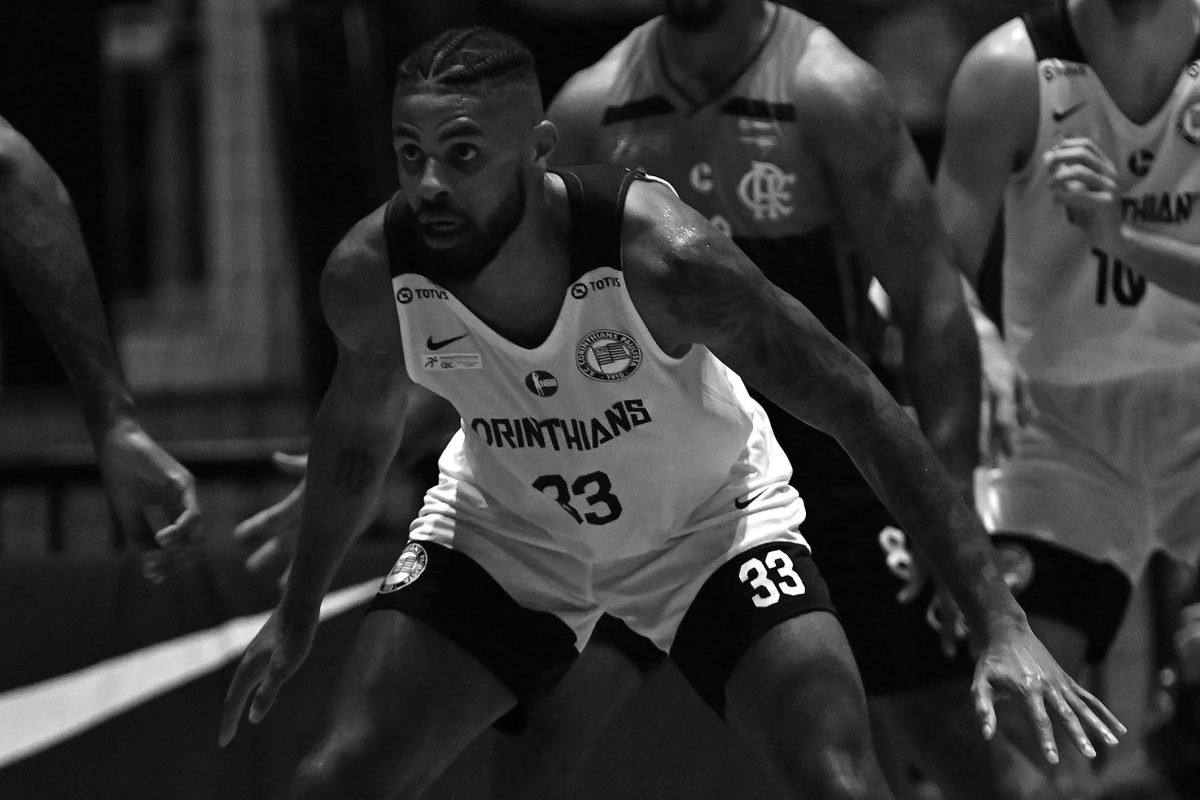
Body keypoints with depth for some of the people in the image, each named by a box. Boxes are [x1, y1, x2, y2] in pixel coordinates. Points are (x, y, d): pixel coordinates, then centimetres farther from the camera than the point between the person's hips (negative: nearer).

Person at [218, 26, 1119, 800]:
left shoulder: (663, 256, -35)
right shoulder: (369, 274, -24)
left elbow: (860, 409, -28)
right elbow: (362, 424, 1)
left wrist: (1001, 625, -31)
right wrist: (299, 611, 14)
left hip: (710, 520, -3)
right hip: (502, 531, 3)